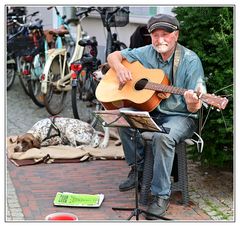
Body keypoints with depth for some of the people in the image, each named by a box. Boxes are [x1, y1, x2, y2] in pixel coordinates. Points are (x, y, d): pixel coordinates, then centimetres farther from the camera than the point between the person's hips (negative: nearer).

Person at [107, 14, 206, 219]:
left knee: (162, 137, -36)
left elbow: (194, 107, -14)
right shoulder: (147, 53, 2)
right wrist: (120, 68, -12)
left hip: (180, 117, -5)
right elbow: (114, 56, 11)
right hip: (151, 113, 5)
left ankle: (161, 196, -22)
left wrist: (193, 103, -39)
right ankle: (138, 167, 1)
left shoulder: (190, 60, -12)